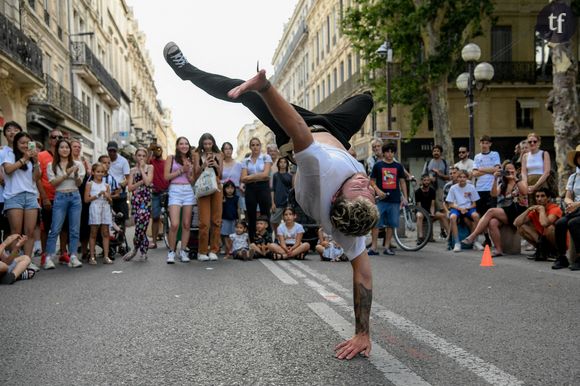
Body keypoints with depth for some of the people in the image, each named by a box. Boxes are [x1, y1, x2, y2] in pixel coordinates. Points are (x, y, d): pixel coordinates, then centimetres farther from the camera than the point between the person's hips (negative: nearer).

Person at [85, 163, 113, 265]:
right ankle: (92, 257, 4)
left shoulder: (106, 185, 13)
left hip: (105, 209, 4)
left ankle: (106, 256, 4)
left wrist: (107, 197, -7)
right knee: (93, 233, 0)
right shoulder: (90, 184, 3)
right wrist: (97, 195, -11)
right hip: (95, 209, -4)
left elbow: (110, 201, 14)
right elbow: (86, 199, -4)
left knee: (105, 233, 2)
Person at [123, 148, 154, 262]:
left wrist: (141, 168, -3)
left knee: (140, 225, -13)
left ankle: (135, 248, 3)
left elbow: (148, 182, -9)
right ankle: (143, 251, 9)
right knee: (141, 226, -4)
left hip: (146, 199, -2)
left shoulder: (149, 167, 7)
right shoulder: (132, 170, 14)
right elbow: (130, 187, 4)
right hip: (135, 199, 2)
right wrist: (141, 182, -8)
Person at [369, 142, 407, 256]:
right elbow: (372, 181, 5)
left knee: (391, 224, 5)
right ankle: (373, 247, -2)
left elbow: (402, 182, 13)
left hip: (394, 200, 3)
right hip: (381, 199, -2)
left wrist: (405, 197, 6)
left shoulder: (398, 166, 11)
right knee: (376, 223, -6)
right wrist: (377, 190, -13)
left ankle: (387, 247, 14)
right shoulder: (378, 165, 5)